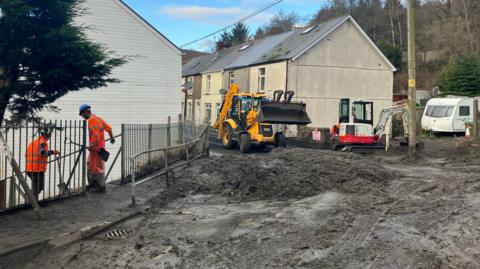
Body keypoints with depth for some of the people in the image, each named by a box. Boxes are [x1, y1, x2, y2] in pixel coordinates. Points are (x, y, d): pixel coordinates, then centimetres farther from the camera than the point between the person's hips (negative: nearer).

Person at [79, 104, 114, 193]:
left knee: (97, 166, -3)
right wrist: (111, 138, 34)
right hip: (101, 145, 10)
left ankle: (101, 187, 3)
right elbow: (108, 128, 20)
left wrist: (92, 145, -26)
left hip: (96, 147, -10)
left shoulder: (91, 120, -15)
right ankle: (92, 184, 26)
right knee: (90, 164, 18)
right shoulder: (98, 118, 13)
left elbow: (95, 134, -26)